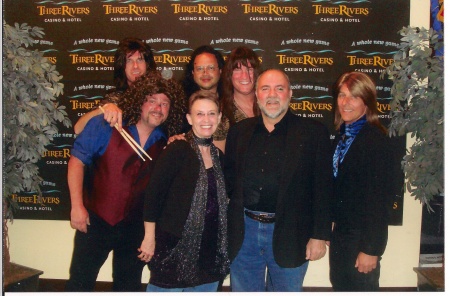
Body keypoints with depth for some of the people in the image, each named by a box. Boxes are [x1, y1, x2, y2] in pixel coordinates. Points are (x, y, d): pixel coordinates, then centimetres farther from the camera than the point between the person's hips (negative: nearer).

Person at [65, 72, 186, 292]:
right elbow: (77, 160, -11)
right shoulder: (106, 125, -12)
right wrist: (77, 206, -15)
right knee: (80, 282, 9)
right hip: (96, 220, -3)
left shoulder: (166, 141, -1)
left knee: (129, 286, 19)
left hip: (135, 225, 4)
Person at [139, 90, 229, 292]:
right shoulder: (177, 150, -11)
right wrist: (150, 238, -11)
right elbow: (153, 194, -12)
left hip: (210, 250, 6)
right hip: (175, 246, -6)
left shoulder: (218, 155, 8)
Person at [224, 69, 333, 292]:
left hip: (289, 235, -2)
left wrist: (319, 235, -9)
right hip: (244, 232, 3)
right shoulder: (239, 131, 8)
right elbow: (228, 180, 9)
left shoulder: (313, 132, -2)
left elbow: (323, 188, -5)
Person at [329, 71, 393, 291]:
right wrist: (331, 227, 11)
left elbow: (379, 198, -19)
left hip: (362, 237, -7)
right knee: (340, 286, 20)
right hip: (341, 232, 8)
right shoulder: (343, 135, 7)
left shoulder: (375, 139, -17)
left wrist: (371, 249, -19)